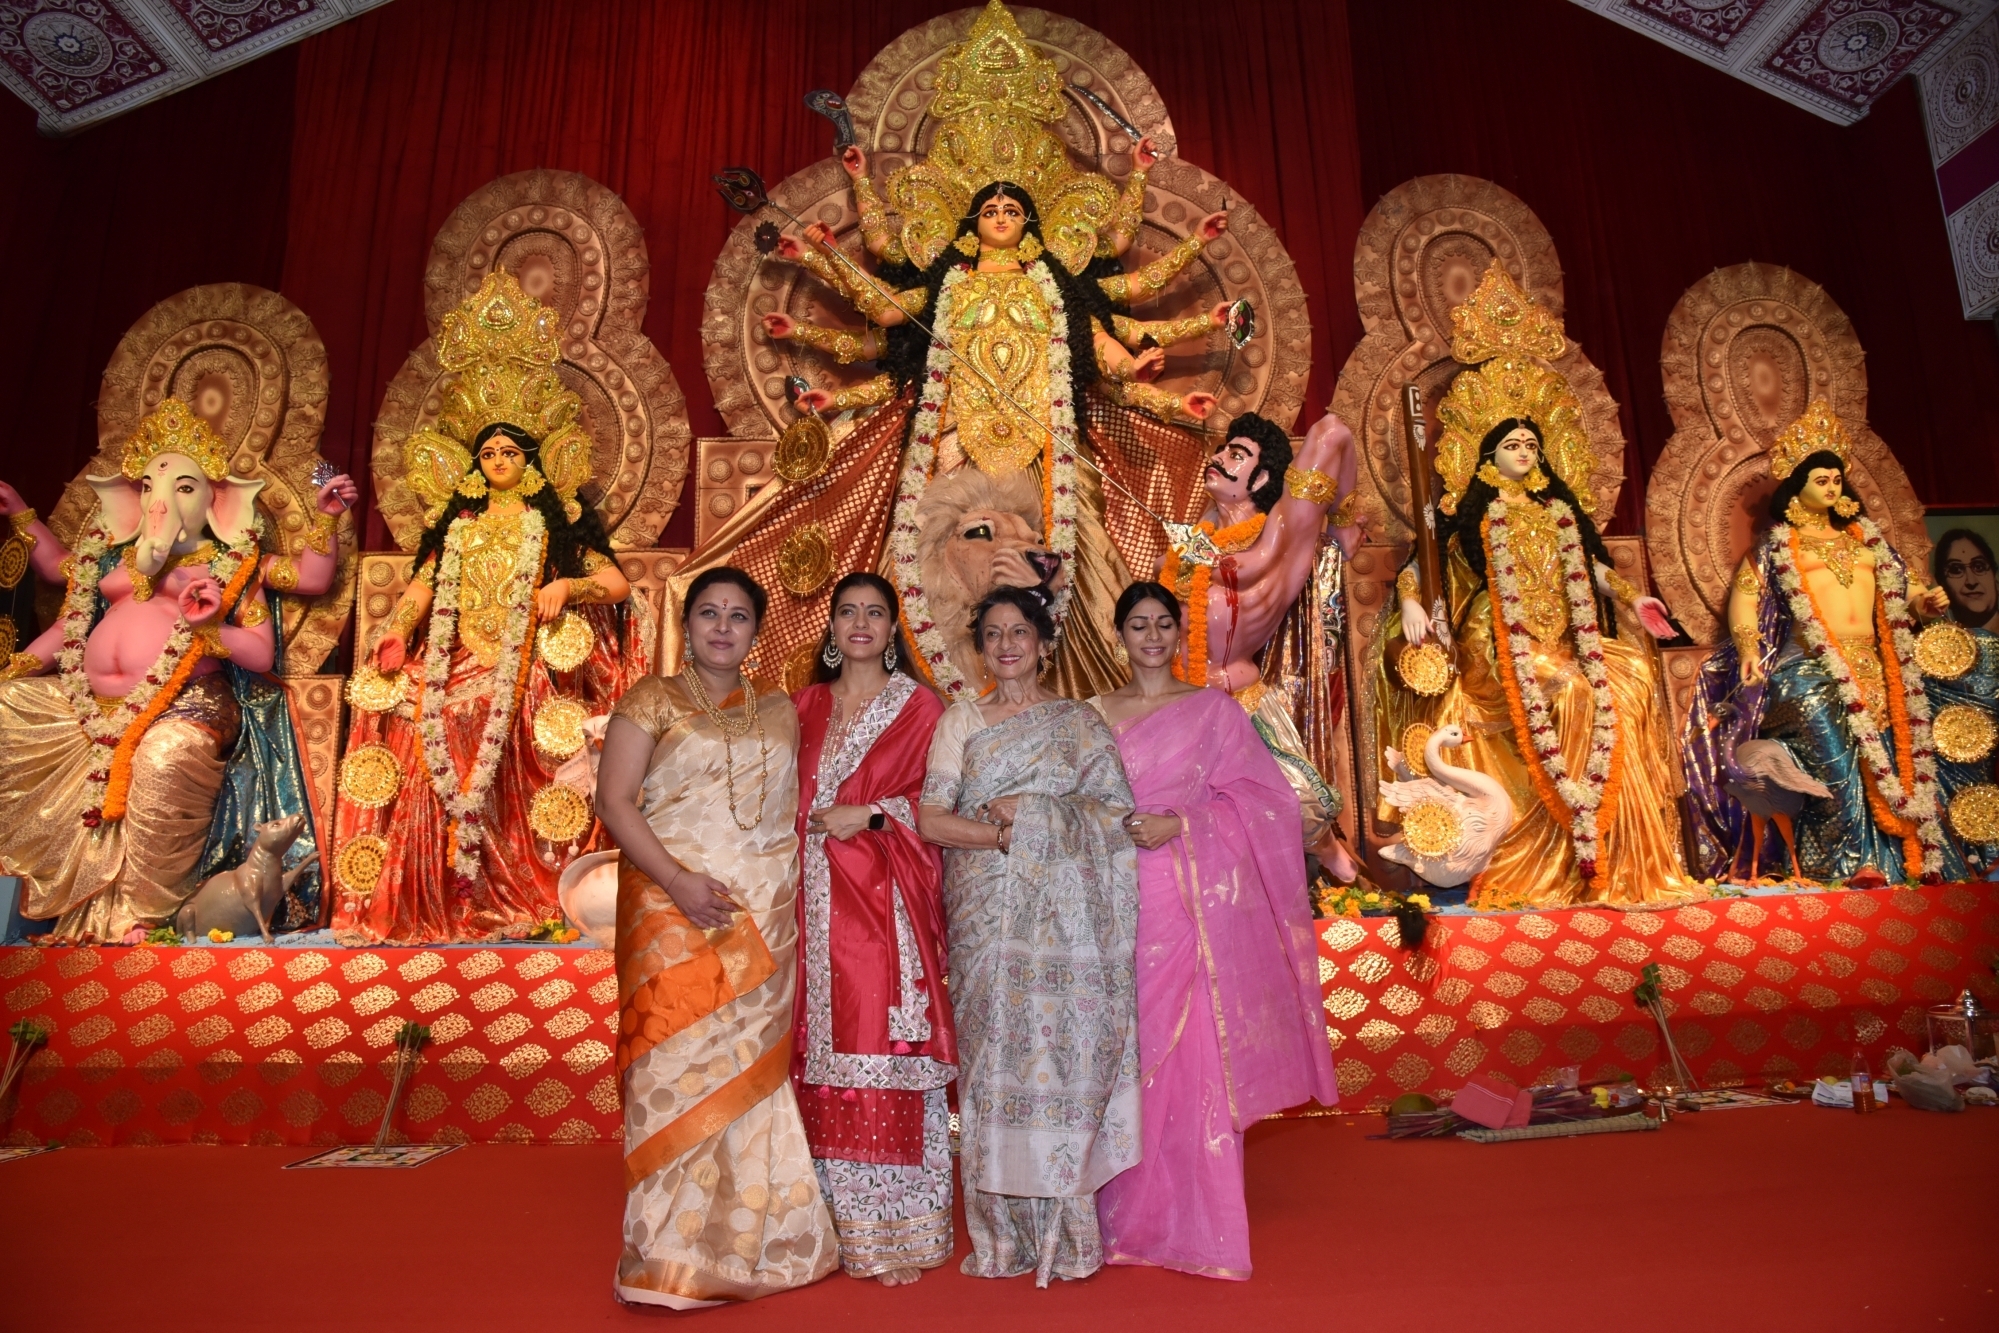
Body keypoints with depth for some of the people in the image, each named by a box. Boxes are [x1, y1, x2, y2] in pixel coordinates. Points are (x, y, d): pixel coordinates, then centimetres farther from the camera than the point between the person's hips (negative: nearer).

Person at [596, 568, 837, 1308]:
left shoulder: (780, 713, 14)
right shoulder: (651, 702, 3)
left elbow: (796, 810, 15)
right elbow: (614, 802, -5)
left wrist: (791, 896, 1)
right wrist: (678, 881, -17)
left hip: (764, 917, 3)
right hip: (675, 911, -3)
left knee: (753, 1065, 6)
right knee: (680, 1064, -3)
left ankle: (752, 1241, 19)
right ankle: (676, 1258, 8)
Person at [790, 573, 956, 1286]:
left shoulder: (917, 705, 4)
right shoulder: (805, 705, 15)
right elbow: (788, 798, 18)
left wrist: (869, 813, -11)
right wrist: (814, 826, 1)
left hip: (888, 902, -3)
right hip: (818, 900, 4)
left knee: (886, 1054, -4)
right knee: (825, 1052, 5)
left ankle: (898, 1234, 9)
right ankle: (842, 1226, 18)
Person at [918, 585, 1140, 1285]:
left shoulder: (1080, 722, 9)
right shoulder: (961, 720, 10)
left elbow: (1120, 813, 1)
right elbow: (932, 819, 0)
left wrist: (1035, 815, -10)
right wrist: (1006, 834, -12)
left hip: (1063, 918, -1)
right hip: (986, 917, 1)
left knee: (1064, 1053, -3)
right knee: (994, 1055, 1)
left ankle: (1065, 1233, 10)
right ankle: (1003, 1235, 13)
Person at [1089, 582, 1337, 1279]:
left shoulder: (1215, 710, 6)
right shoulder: (1093, 714, 12)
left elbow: (1257, 798, 0)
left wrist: (1178, 824, -11)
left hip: (1195, 900, -2)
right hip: (1119, 901, 2)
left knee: (1197, 1048, -2)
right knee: (1126, 1049, 3)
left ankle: (1201, 1223, 11)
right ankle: (1130, 1216, 17)